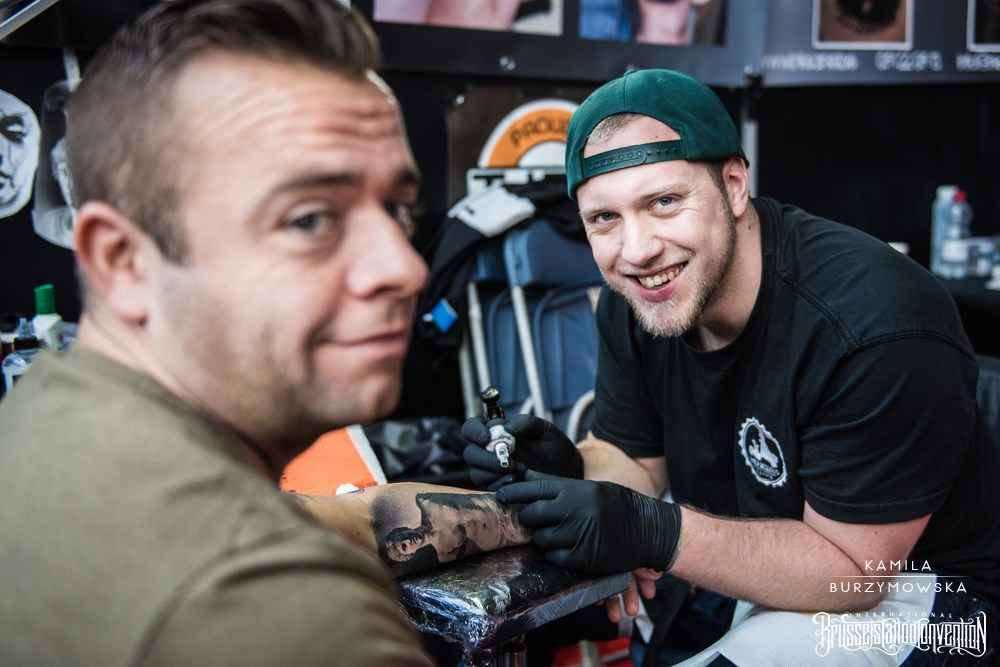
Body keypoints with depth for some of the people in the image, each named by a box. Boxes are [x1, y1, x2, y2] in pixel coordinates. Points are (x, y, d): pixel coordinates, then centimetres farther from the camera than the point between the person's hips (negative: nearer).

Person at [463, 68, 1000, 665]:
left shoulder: (876, 329, -31)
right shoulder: (633, 300, -10)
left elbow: (853, 568, -25)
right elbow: (637, 465, -2)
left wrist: (656, 533, -36)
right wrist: (572, 470, -25)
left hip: (898, 587, -5)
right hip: (744, 551, 6)